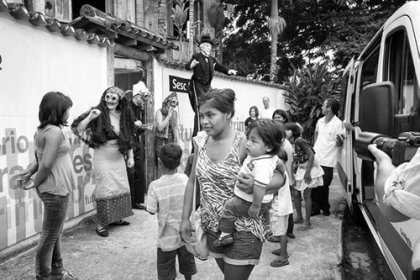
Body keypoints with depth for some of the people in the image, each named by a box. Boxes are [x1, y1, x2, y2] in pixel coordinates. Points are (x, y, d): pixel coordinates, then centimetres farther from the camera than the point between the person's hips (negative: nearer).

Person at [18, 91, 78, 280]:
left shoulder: (41, 130, 9)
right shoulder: (54, 131, -20)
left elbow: (40, 159, 12)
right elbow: (46, 164, -25)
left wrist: (30, 172, -6)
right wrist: (36, 182, -10)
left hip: (54, 189, 10)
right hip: (56, 190, -10)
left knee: (55, 233, 20)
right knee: (49, 235, 5)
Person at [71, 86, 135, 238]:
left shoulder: (124, 115, 5)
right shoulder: (99, 113, -10)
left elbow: (128, 138, 12)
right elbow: (77, 129, -15)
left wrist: (130, 156, 10)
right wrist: (90, 117, -29)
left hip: (118, 157, 6)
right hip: (103, 157, -6)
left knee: (122, 187, 13)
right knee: (105, 190, -4)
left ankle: (115, 217, 31)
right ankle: (101, 224, 9)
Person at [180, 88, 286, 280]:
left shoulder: (244, 143, -19)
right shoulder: (201, 140, -2)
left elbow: (280, 176, -16)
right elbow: (192, 181, 5)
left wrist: (255, 186, -36)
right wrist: (185, 218, 4)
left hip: (242, 230, -5)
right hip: (212, 228, 6)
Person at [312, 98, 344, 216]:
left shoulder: (338, 123, -11)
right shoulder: (320, 121, 7)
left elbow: (339, 144, -10)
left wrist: (339, 139, -32)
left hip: (327, 161, -5)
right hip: (315, 158, 5)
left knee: (323, 187, 3)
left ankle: (325, 207, 26)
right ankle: (315, 208, 21)